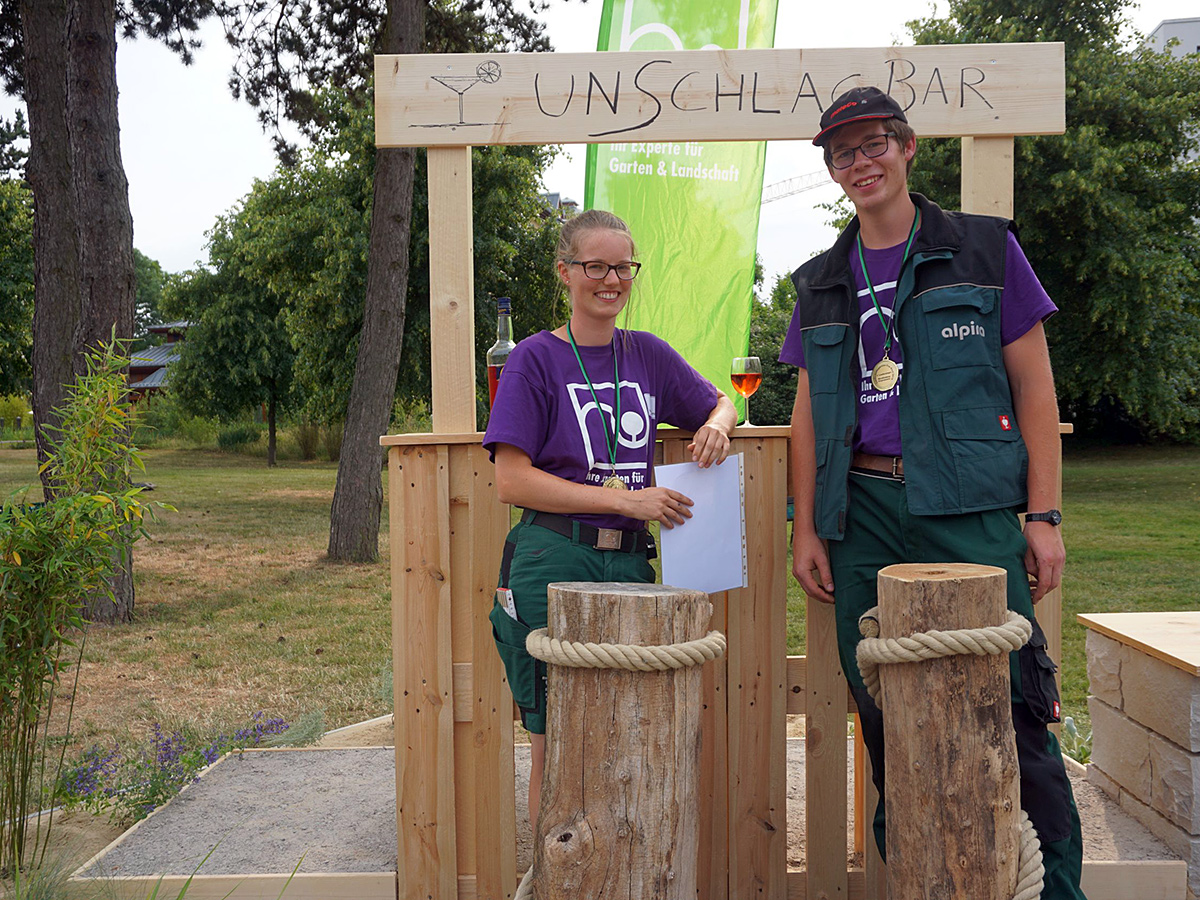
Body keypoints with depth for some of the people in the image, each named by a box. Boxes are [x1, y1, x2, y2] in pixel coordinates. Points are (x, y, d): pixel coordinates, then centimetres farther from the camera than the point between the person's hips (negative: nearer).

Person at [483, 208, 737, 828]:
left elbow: (720, 401, 28)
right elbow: (511, 481, -8)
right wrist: (625, 499, -14)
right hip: (554, 563, -4)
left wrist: (716, 425, 3)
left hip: (630, 562, 4)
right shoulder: (536, 358, 0)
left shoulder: (648, 354, 13)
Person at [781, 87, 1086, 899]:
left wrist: (1043, 516, -3)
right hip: (864, 513, 4)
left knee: (1011, 706, -6)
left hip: (968, 506, -3)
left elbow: (1035, 390, 4)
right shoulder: (822, 283, 16)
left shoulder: (984, 249, 6)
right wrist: (808, 530, 10)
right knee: (886, 713, 7)